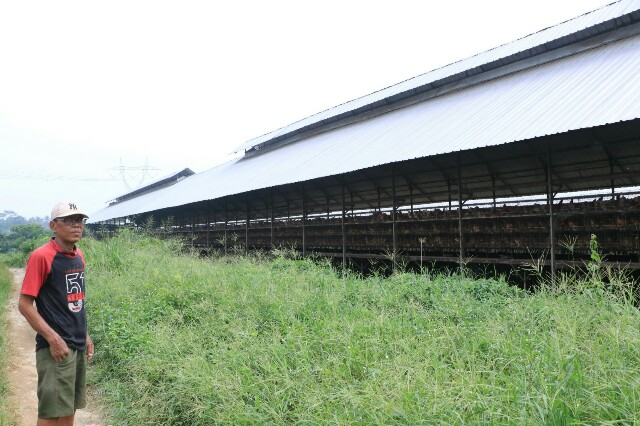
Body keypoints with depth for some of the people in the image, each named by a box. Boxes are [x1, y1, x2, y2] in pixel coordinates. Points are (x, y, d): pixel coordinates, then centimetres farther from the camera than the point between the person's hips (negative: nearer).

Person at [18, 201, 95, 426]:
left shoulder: (79, 255, 9)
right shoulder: (41, 256, -13)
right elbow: (24, 304, -15)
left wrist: (85, 336, 15)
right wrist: (53, 338, -19)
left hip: (78, 345, 7)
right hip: (56, 346, -7)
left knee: (69, 408, 16)